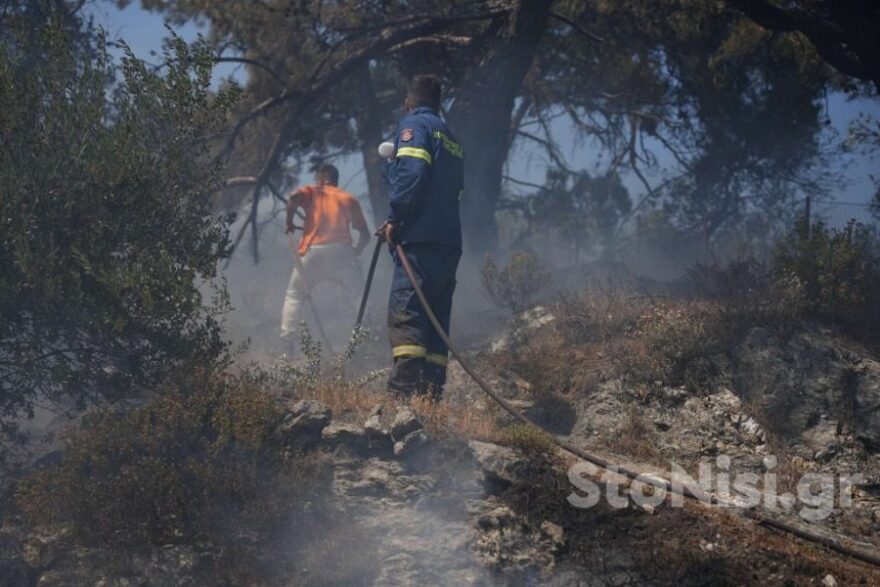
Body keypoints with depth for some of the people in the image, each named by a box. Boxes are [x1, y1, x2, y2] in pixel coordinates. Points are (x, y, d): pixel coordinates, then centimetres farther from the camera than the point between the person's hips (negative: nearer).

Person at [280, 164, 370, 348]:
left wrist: (289, 222, 5)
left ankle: (287, 339, -4)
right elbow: (365, 234, 17)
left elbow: (294, 197, -8)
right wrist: (357, 250, 36)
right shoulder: (348, 198, 22)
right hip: (342, 251, 1)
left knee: (294, 296, 10)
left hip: (313, 251, -1)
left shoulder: (311, 191, 16)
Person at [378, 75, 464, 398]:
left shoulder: (414, 126, 1)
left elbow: (413, 172, -15)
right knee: (436, 318, 9)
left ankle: (406, 388, -26)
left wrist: (395, 218, -13)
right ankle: (433, 389, 4)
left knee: (404, 313, -15)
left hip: (420, 240, -8)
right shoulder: (451, 138, 26)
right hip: (450, 242, 8)